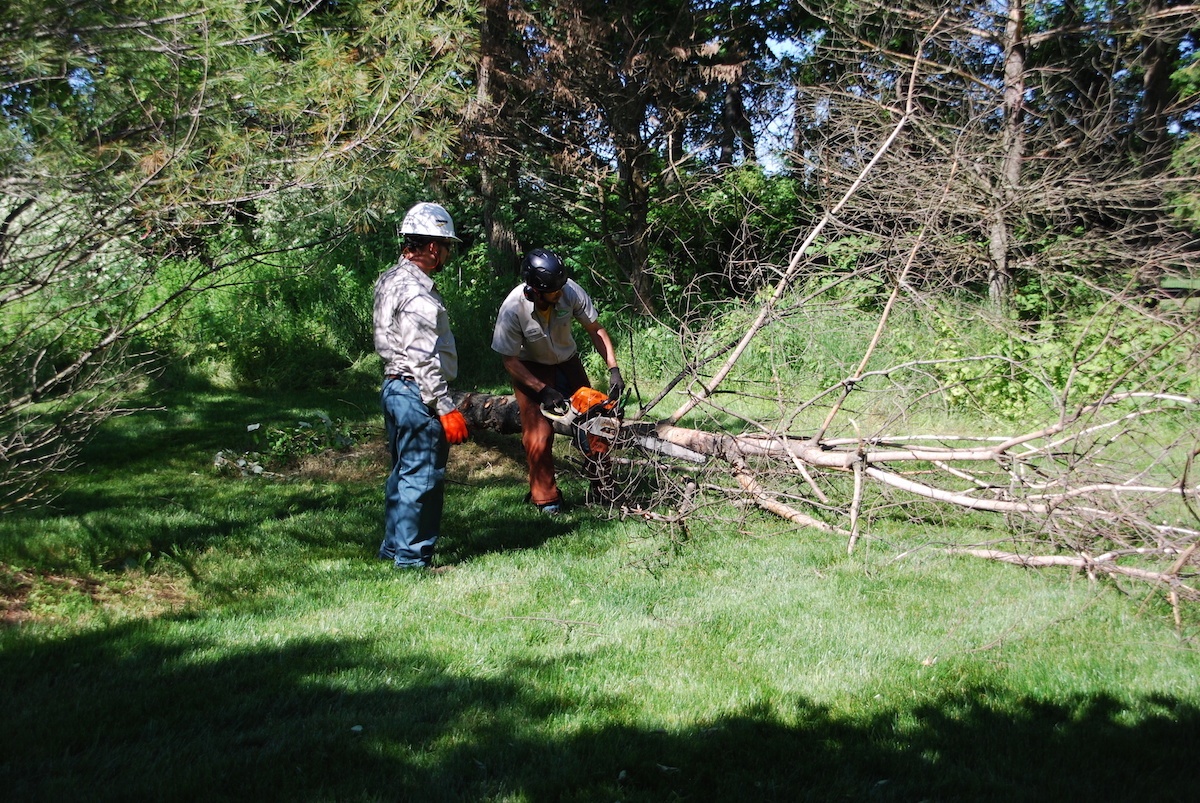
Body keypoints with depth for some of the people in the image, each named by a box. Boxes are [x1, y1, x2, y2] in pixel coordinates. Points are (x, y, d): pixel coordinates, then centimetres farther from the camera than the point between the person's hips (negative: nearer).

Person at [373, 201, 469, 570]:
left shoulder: (389, 280, 13)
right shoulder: (416, 293, -19)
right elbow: (424, 359, -22)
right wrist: (446, 409, -20)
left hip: (395, 387, 11)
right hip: (417, 394, -11)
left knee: (403, 474, 18)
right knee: (422, 478, -4)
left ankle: (393, 546, 28)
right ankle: (412, 557, 2)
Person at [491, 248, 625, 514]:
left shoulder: (570, 291, -26)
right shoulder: (513, 309, -33)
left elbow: (595, 330, -11)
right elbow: (510, 361, -20)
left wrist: (614, 369, -19)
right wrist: (543, 390, -23)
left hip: (567, 362, 3)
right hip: (530, 370, -3)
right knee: (538, 437, -10)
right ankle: (545, 496, 10)